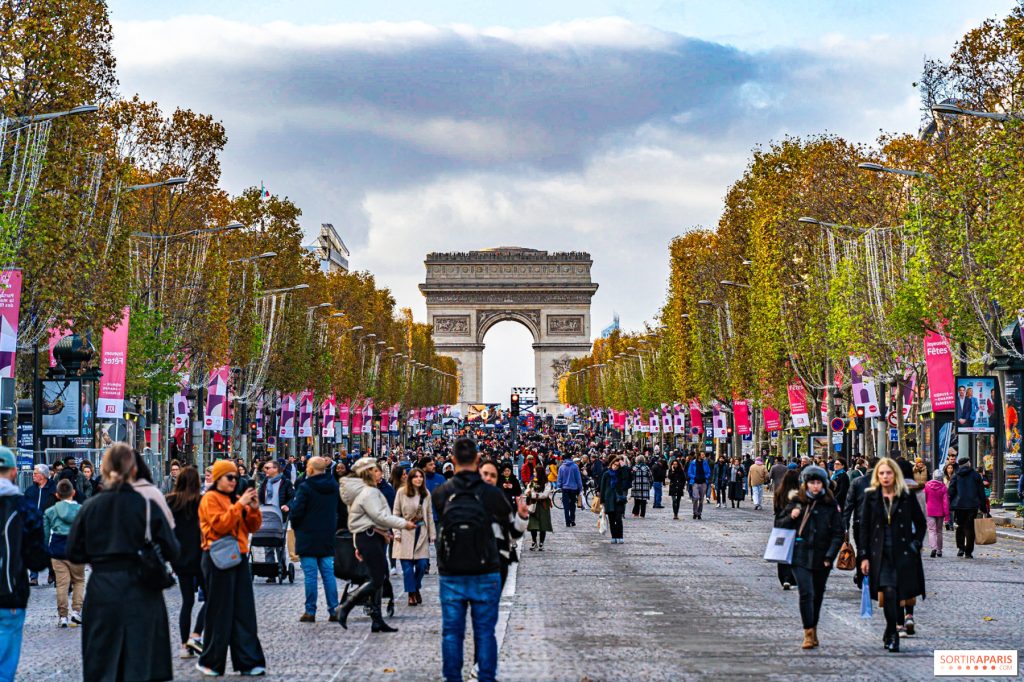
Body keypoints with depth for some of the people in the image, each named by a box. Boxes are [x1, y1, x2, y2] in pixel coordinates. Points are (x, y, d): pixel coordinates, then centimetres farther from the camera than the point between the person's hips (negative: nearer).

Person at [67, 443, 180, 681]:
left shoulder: (90, 507, -2)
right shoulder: (147, 505, -8)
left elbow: (74, 554, 1)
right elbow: (171, 551, -7)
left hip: (102, 591, 2)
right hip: (140, 592, -2)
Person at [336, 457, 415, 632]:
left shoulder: (369, 491, 19)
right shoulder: (369, 492, -14)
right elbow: (380, 516, -21)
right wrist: (404, 524, -17)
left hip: (372, 537, 11)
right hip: (369, 537, -11)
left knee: (378, 578, 9)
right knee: (377, 580, -10)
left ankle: (377, 621, 10)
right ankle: (345, 608, -6)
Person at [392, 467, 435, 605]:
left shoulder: (426, 494, 6)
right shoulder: (402, 492, -4)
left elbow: (429, 514, 10)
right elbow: (396, 513, -1)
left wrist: (432, 534, 9)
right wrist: (397, 533, -6)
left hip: (421, 532, 3)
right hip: (406, 533, -3)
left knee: (422, 564, 0)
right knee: (407, 565, -3)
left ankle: (416, 588, 23)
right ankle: (411, 594, 7)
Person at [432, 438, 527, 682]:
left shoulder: (440, 494, -5)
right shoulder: (492, 493, -8)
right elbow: (512, 528, 3)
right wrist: (521, 515, 24)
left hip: (451, 575, 1)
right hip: (486, 573, -1)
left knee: (451, 632, 9)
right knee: (485, 632, 7)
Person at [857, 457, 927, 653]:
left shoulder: (907, 497, 3)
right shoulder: (871, 497, 3)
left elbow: (920, 523, 13)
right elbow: (864, 527, 4)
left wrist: (916, 544, 3)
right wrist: (863, 556, -1)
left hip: (903, 552, 1)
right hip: (881, 554, 0)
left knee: (905, 591, 1)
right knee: (888, 592, -14)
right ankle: (892, 634, -4)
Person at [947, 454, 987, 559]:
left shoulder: (956, 476, 4)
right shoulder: (976, 475, 3)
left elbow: (951, 492, 1)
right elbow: (981, 492, 4)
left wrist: (950, 506, 8)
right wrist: (983, 507, 8)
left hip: (959, 506, 1)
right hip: (972, 506, -1)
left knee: (960, 527, 14)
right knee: (970, 528, 2)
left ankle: (960, 548, 1)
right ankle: (968, 552, 1)